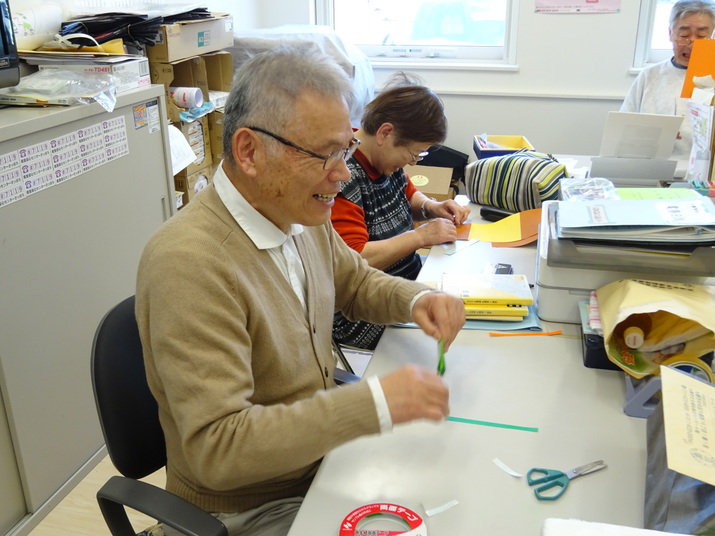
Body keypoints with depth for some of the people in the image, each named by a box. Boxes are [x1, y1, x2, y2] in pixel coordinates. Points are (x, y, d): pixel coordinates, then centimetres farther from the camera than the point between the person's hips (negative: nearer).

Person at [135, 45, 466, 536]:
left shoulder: (300, 214, -3)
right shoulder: (188, 263, -29)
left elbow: (356, 282, 15)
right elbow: (216, 448, -31)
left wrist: (416, 299, -7)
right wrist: (375, 402, -36)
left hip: (323, 455, 7)